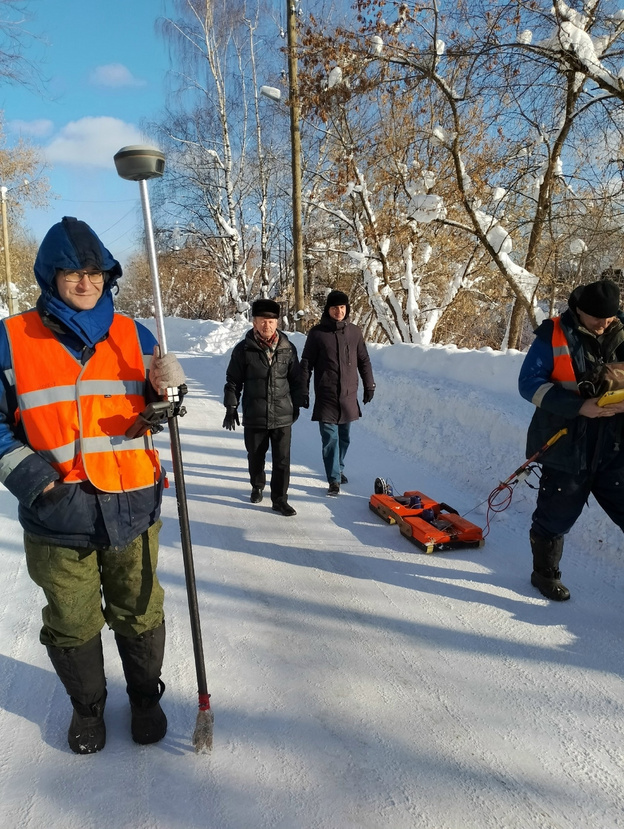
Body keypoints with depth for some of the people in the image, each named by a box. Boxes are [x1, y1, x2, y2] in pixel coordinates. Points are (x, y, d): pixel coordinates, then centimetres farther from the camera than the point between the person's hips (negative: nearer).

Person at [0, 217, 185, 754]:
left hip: (131, 508, 1)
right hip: (58, 515, -1)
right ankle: (87, 705, 44)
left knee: (139, 613, 16)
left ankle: (145, 696, 42)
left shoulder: (133, 336, 4)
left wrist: (164, 388, -12)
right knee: (72, 624, 17)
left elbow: (155, 411, 11)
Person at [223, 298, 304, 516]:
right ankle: (257, 486, 41)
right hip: (254, 416, 0)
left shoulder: (288, 348, 0)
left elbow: (295, 380, 9)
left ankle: (279, 499, 15)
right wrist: (231, 408, -2)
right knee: (256, 457, 16)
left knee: (282, 460, 2)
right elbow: (233, 381, 1)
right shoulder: (243, 349, -5)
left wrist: (296, 406, 12)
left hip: (283, 416, 1)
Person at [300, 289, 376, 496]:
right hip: (325, 396, -3)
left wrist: (369, 385, 13)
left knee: (344, 437, 13)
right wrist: (303, 391, -3)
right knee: (330, 438, -5)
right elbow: (306, 364, -1)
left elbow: (364, 361, 14)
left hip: (348, 395, 3)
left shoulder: (354, 332, 5)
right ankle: (334, 479, 3)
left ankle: (338, 468, 33)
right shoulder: (317, 333, -3)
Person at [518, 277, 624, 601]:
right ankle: (545, 574, 34)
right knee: (556, 516, 11)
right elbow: (529, 383, -13)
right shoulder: (554, 335, -8)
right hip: (567, 449, -3)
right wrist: (579, 406, -23)